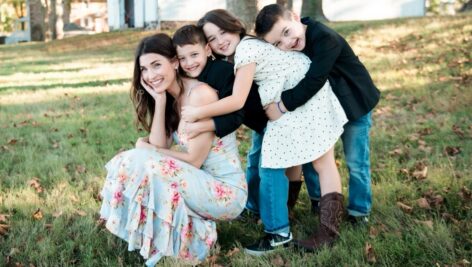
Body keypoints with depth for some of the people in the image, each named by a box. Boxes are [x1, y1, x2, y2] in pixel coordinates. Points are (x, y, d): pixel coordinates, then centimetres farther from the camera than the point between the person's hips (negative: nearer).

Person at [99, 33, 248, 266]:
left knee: (144, 165, -21)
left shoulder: (200, 93, -18)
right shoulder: (172, 97, 8)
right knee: (141, 160, -3)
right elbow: (159, 147, -3)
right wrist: (160, 100, -9)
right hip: (203, 184, 8)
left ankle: (163, 245, -3)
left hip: (226, 191, -8)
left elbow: (194, 160, -17)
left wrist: (146, 149, -5)